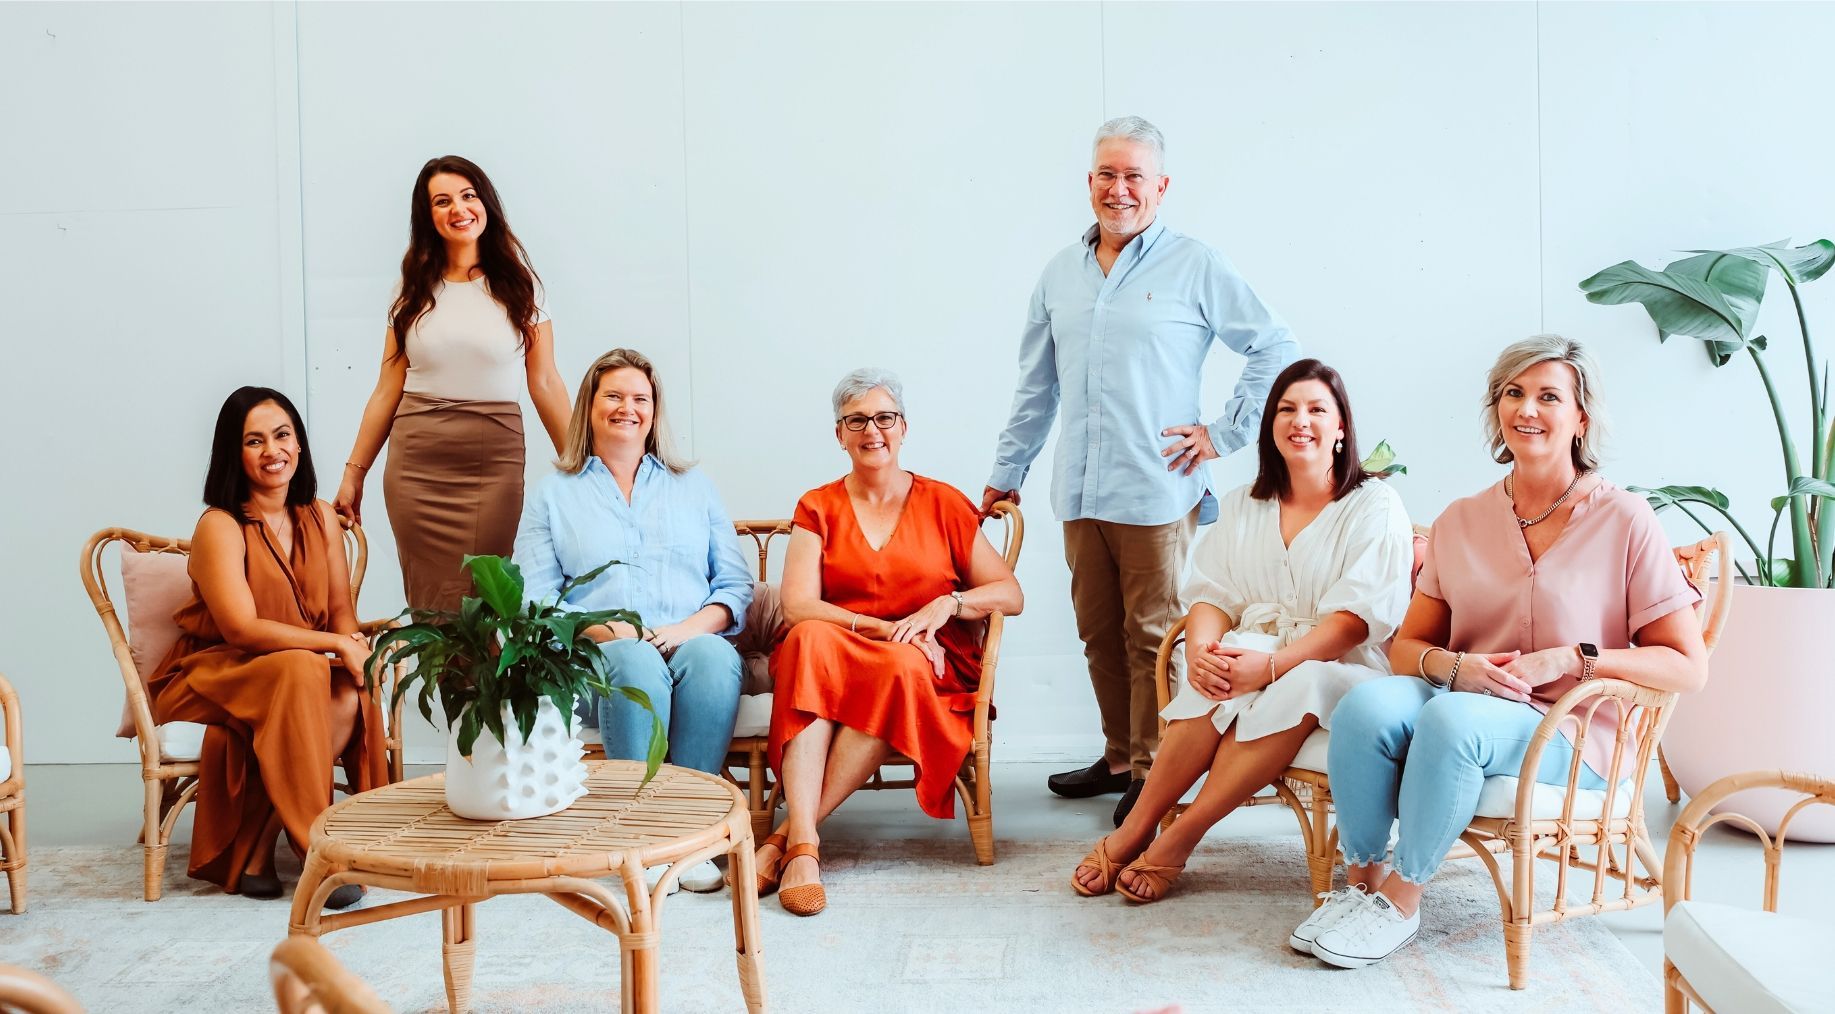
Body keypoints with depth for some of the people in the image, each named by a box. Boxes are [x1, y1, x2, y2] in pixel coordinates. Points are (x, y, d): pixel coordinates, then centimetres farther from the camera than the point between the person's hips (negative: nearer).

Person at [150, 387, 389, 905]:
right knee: (303, 671, -35)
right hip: (214, 676, -5)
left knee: (352, 695, -29)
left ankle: (254, 850, -18)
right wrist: (338, 643, -25)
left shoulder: (320, 517, 6)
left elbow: (340, 608, 4)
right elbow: (242, 630, -22)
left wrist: (356, 648, -19)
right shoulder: (220, 527, -13)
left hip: (304, 673, 5)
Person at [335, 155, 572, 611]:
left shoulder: (519, 285, 4)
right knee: (430, 607, 3)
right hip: (416, 467, 2)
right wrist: (354, 472, 6)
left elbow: (544, 383, 2)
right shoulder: (414, 291, 9)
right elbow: (387, 390, 9)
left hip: (495, 462, -2)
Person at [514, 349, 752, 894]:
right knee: (635, 662, -37)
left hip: (693, 644, 1)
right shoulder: (554, 494, 18)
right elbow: (533, 601, 6)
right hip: (594, 658, -1)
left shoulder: (694, 486, 23)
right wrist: (604, 630, -12)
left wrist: (690, 627, -8)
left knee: (713, 656, -35)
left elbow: (736, 586, 13)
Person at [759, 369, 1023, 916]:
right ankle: (803, 846, -42)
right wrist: (884, 628, -18)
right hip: (829, 664, 1)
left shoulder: (944, 505, 9)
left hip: (927, 671, 0)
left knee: (900, 669, -36)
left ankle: (787, 833, -32)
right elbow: (797, 605, -5)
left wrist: (943, 605, -14)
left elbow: (1011, 594, 5)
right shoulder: (818, 508, 9)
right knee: (809, 640, -34)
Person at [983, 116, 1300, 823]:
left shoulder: (1196, 267, -1)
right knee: (1100, 634, 12)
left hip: (1158, 492, -5)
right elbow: (1035, 386, 21)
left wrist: (1223, 433, -5)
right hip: (1080, 493, 5)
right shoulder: (1060, 274, 14)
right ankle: (1119, 758, 25)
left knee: (1152, 636, -1)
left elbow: (1277, 351, 0)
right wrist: (1006, 473, 21)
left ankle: (1153, 772, 9)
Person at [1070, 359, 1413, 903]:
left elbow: (1358, 617, -13)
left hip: (1341, 671, -3)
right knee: (1220, 672, -33)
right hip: (1256, 656, 3)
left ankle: (1177, 839, -30)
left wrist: (1272, 664, -28)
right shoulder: (1243, 506, 15)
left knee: (1299, 685, -38)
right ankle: (1133, 831, -27)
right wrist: (1200, 650, -18)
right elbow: (1213, 595, 7)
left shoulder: (1375, 505, 0)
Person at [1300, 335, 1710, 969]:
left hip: (1570, 734, -3)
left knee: (1451, 718, -35)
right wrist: (1455, 666, -12)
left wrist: (1567, 659, -15)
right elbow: (1406, 647, 11)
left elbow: (1688, 665, -3)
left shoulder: (1625, 522, -2)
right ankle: (1361, 882, -14)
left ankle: (1402, 900, -17)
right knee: (1367, 703, -29)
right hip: (1465, 701, 4)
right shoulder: (1462, 521, 10)